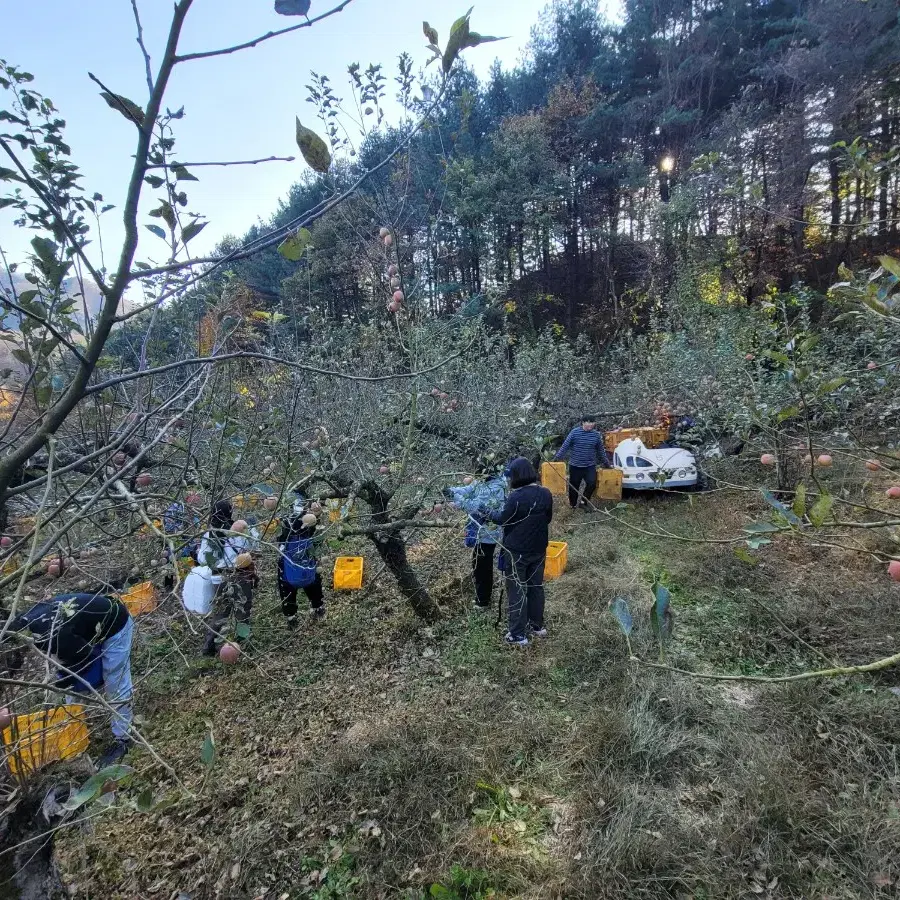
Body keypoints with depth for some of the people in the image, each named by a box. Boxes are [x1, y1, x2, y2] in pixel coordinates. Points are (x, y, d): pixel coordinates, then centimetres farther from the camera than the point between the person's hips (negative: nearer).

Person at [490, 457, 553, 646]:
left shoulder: (516, 496, -23)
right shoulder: (546, 494, -3)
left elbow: (503, 519, -12)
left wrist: (490, 513, 7)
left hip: (516, 551, -6)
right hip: (539, 549, 6)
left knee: (517, 591, 5)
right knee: (536, 586, 20)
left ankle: (518, 634, 12)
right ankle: (537, 626, 34)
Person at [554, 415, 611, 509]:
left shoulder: (596, 434, 0)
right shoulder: (575, 432, -9)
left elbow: (601, 450, 11)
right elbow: (565, 446, -7)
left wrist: (606, 463, 16)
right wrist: (556, 458, -11)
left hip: (590, 466, 2)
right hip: (575, 466, -2)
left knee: (592, 484, -14)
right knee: (574, 486, 8)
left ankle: (584, 501, 8)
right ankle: (572, 504, 27)